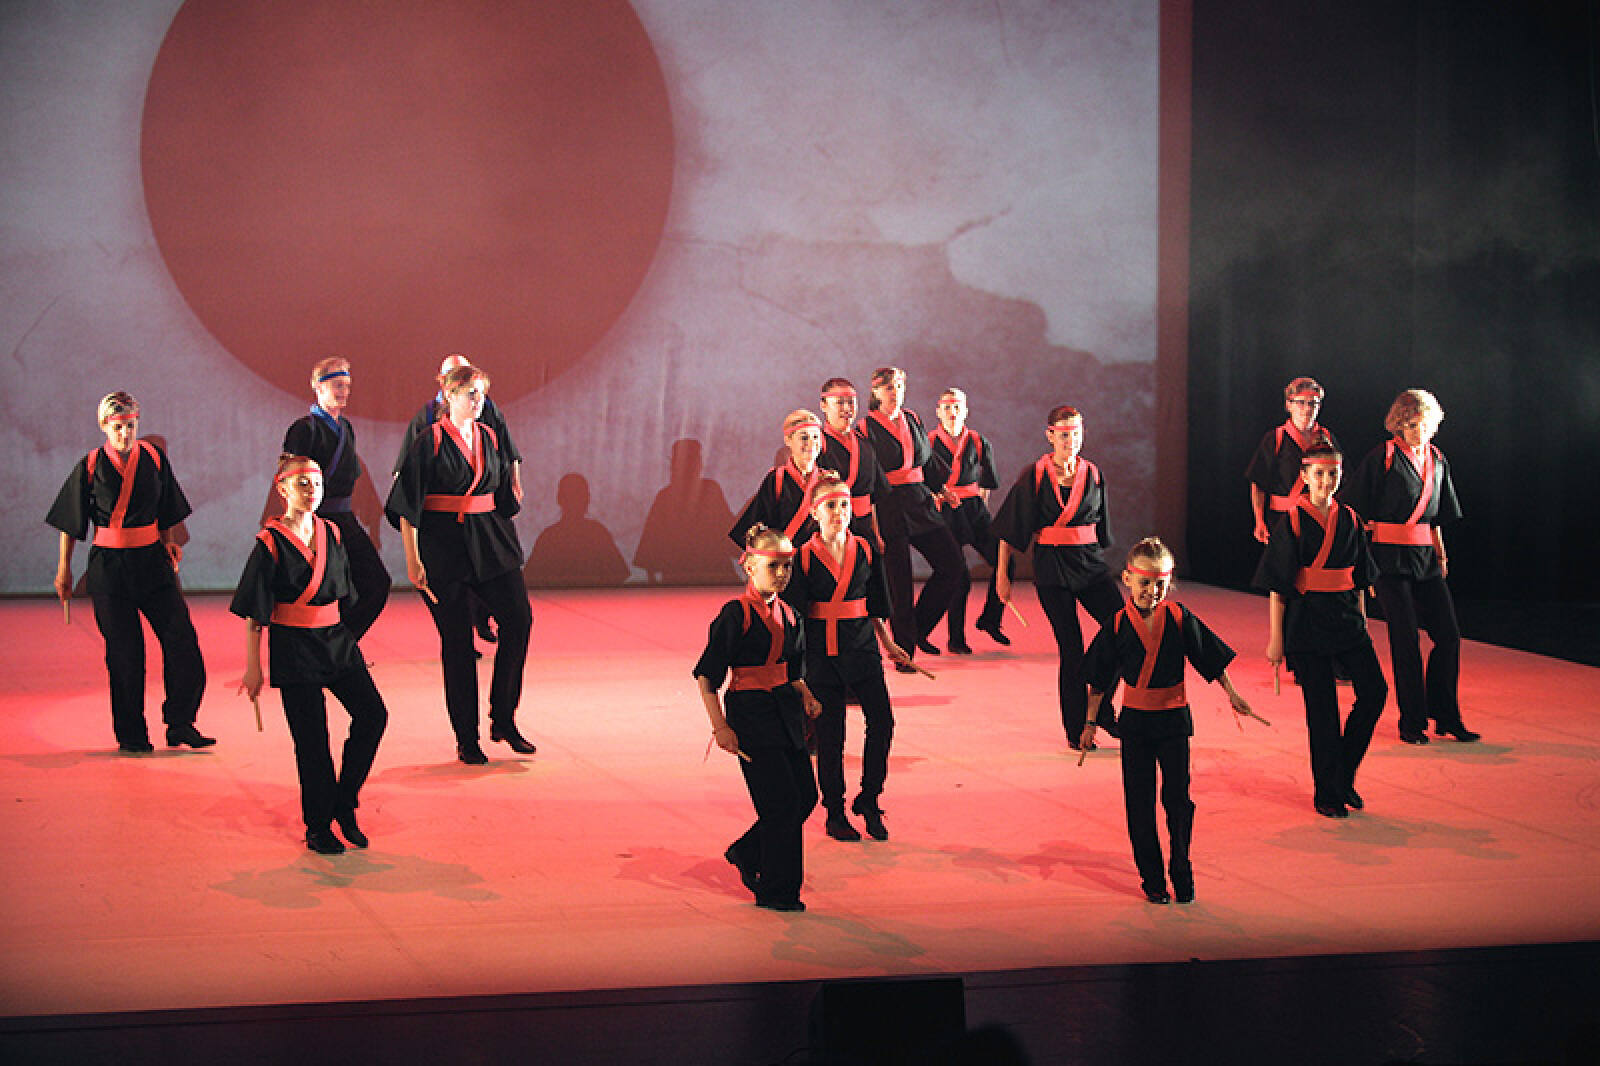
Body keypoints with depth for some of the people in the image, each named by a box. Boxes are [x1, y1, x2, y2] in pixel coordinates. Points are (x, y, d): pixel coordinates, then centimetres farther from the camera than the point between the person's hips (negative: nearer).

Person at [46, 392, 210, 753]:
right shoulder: (90, 466, -4)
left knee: (181, 636, -7)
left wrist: (169, 543, 3)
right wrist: (64, 569, 5)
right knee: (124, 649, 0)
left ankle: (180, 724, 2)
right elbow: (69, 522, 4)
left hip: (152, 560, 3)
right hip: (108, 564, -2)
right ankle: (131, 734, 11)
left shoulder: (154, 458, 3)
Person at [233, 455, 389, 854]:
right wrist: (253, 667, -7)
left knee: (372, 713, -9)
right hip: (293, 648, -5)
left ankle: (344, 803, 6)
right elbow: (254, 614, -7)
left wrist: (348, 641, 19)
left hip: (336, 641, 5)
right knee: (312, 738, -2)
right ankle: (318, 827, 12)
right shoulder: (270, 544, -9)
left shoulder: (332, 533, 7)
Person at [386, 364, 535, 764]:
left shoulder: (489, 438, 10)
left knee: (519, 618, -10)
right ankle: (466, 738, 8)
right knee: (457, 640, -1)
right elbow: (408, 504, -7)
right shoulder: (430, 441, -5)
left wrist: (507, 546, 18)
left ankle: (503, 720, 3)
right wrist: (412, 559, -12)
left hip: (489, 542, 5)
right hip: (443, 544, -5)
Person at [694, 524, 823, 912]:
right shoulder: (735, 614, -11)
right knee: (782, 801, -8)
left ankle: (746, 853, 28)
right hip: (751, 713, -8)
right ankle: (775, 891, 5)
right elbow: (707, 676, -11)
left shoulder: (789, 615, 10)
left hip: (785, 713, 8)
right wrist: (720, 726, -15)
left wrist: (805, 695, 6)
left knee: (806, 795, 7)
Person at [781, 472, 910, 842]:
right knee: (830, 734, 2)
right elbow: (794, 616, -2)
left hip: (862, 648, 3)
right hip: (821, 653, -3)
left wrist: (888, 644, 21)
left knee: (882, 721, -8)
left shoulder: (866, 551, 5)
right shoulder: (803, 558, -4)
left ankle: (868, 800, 8)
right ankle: (835, 814, 15)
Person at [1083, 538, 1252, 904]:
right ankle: (1151, 877, 15)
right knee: (1139, 801, 4)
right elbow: (1100, 680, 3)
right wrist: (1090, 722, 7)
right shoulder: (1117, 626, -7)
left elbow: (1211, 657, 3)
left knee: (1178, 797, -1)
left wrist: (1233, 695, 5)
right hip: (1135, 722, 1)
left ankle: (1181, 871, 14)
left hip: (1174, 721, -1)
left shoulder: (1180, 618, -8)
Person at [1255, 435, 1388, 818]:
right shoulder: (1291, 523, -6)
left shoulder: (1349, 520, 9)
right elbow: (1277, 587, -6)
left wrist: (1362, 625, 15)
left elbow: (1359, 582, 16)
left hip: (1346, 620, 5)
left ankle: (1344, 775, 10)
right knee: (1321, 706, -2)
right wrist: (1275, 639, -8)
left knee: (1374, 690, -7)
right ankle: (1327, 793, 11)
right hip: (1306, 624, -5)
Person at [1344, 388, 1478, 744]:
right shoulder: (1383, 457, -5)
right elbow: (1356, 509, -4)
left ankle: (1446, 716, 12)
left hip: (1425, 558, 6)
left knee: (1449, 635, 0)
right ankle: (1412, 722, 3)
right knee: (1406, 640, -7)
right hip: (1390, 558, -6)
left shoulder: (1437, 460, 13)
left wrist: (1441, 555, 13)